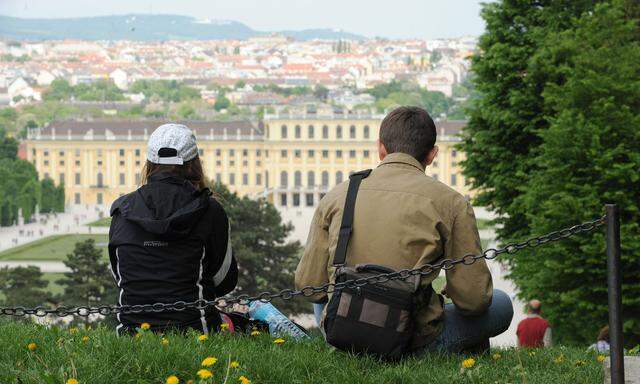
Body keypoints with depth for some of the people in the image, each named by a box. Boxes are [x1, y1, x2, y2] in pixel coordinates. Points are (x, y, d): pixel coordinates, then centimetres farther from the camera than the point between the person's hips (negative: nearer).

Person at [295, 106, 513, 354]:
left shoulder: (336, 197, 3)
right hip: (415, 342, -2)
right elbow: (473, 299, -5)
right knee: (501, 304, 21)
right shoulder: (451, 203, -5)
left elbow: (309, 284, 5)